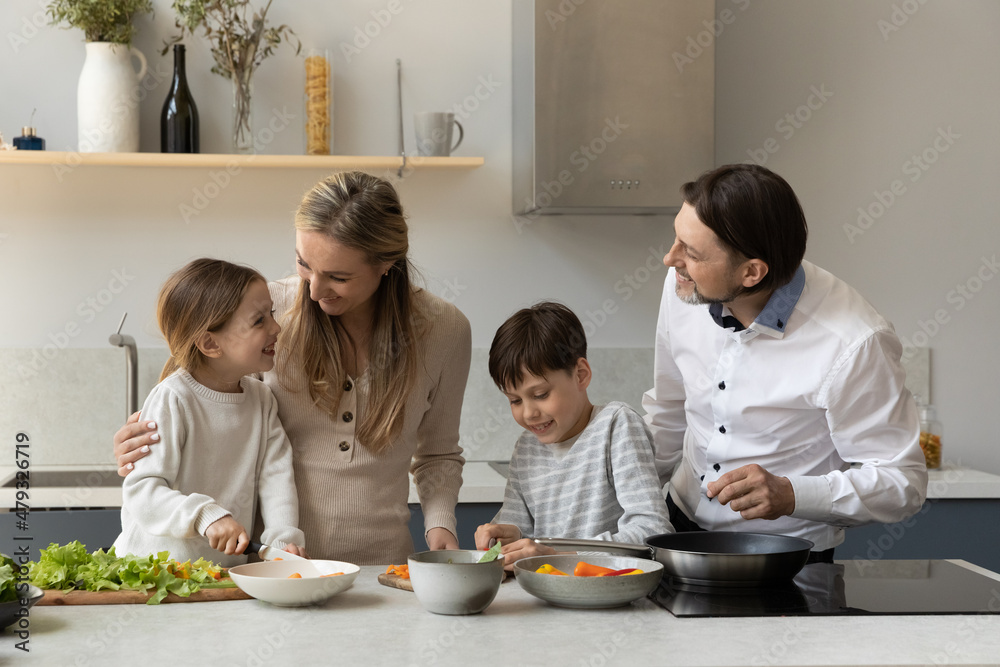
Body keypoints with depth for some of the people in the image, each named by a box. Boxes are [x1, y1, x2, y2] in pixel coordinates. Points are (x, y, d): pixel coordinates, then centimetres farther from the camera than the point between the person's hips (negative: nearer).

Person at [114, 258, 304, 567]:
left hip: (231, 564, 5)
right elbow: (141, 490, -17)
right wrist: (206, 516, -30)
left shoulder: (261, 399, 8)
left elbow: (275, 475, 3)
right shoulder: (172, 400, -12)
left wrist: (284, 539, -12)